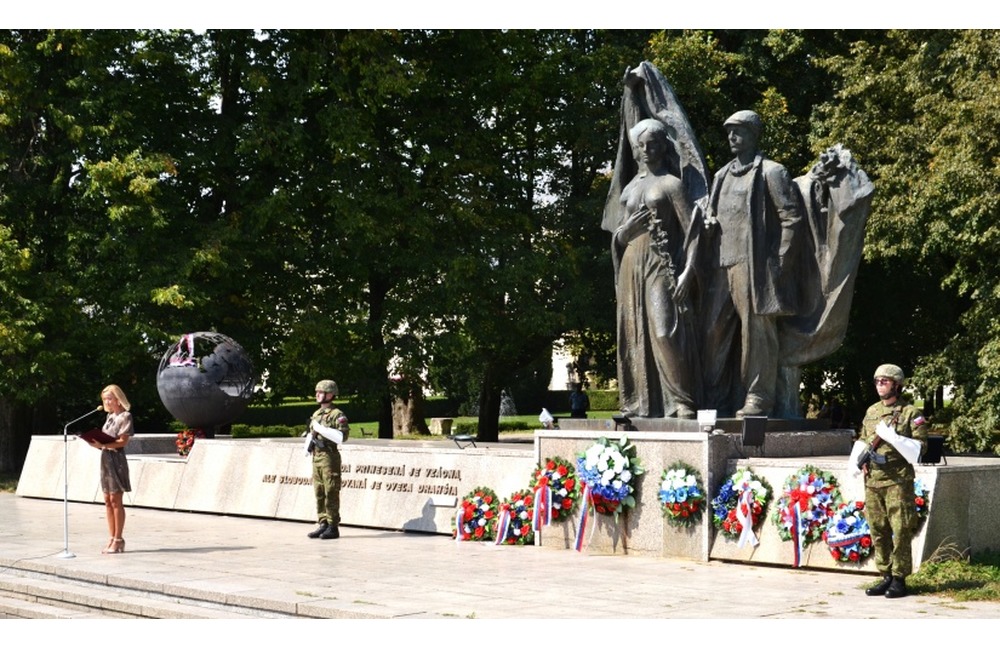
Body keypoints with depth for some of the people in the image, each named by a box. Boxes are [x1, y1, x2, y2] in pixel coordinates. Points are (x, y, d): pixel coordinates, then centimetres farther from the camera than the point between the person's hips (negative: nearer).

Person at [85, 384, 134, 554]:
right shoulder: (110, 416, 16)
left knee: (115, 499, -7)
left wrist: (103, 445, -26)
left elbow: (123, 441, -15)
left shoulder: (125, 416, -7)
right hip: (105, 458, 8)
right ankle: (112, 538, 10)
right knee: (108, 500, 7)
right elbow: (106, 439, 15)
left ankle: (119, 540, -4)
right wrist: (97, 443, -5)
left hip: (116, 459, -8)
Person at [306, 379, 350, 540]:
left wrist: (321, 429, -20)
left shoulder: (337, 415, -8)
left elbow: (342, 437, -20)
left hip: (329, 457, -8)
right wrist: (308, 444, 8)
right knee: (319, 494, 9)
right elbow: (310, 434, 28)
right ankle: (323, 525, 15)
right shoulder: (316, 415, 16)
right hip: (316, 457, 8)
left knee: (331, 493, -6)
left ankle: (333, 527, -3)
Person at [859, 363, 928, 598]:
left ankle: (899, 579, 0)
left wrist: (895, 439, -18)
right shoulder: (871, 411, 16)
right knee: (878, 531, 8)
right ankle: (886, 576, 16)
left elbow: (921, 444, -6)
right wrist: (862, 460, 7)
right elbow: (862, 440, 25)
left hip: (898, 479, -6)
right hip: (872, 479, 6)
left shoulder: (910, 412, -1)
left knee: (900, 531, -5)